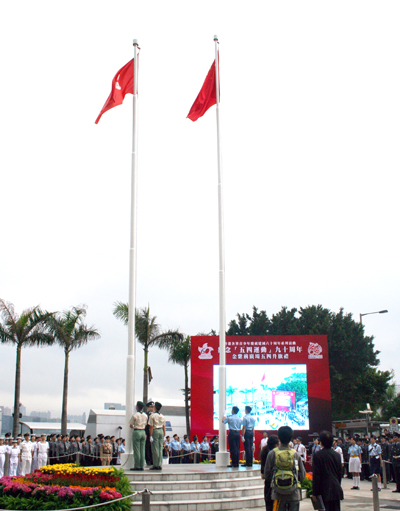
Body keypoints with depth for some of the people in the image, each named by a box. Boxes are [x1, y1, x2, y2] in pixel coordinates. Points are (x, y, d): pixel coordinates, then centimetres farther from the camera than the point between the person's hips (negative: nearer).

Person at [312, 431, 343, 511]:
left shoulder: (317, 455, -10)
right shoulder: (337, 455, 5)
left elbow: (316, 475, -9)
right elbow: (340, 473, 12)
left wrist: (315, 492, -4)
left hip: (324, 490, -4)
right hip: (336, 490, 5)